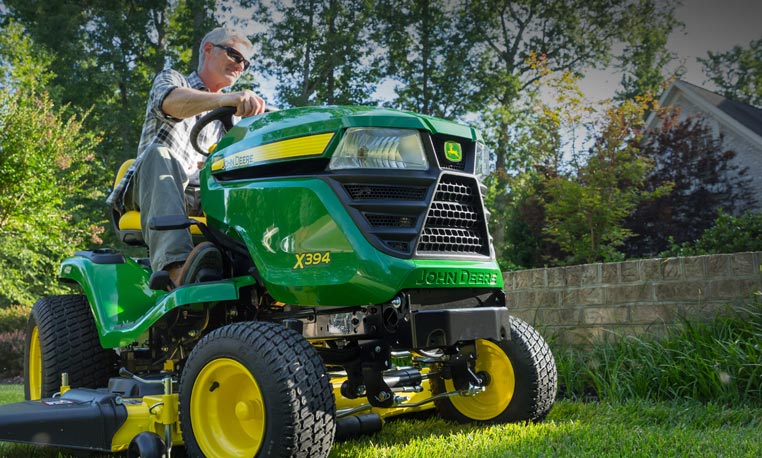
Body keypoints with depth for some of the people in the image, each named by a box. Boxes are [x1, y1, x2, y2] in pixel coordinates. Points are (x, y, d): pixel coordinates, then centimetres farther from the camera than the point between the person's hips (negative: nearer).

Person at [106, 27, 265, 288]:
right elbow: (172, 103, -16)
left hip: (201, 197, 4)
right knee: (159, 155, -37)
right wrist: (226, 98, -37)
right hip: (151, 189, -4)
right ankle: (176, 268, -58)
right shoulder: (170, 79, 11)